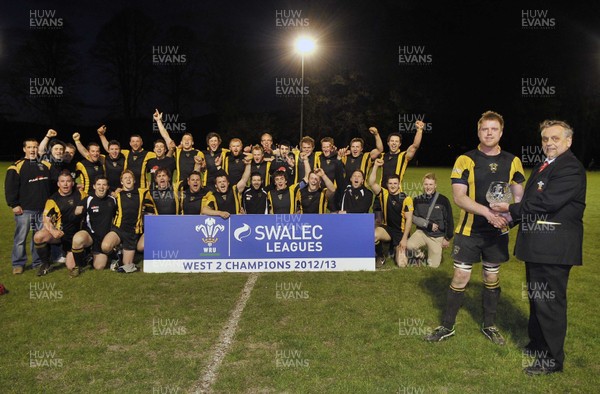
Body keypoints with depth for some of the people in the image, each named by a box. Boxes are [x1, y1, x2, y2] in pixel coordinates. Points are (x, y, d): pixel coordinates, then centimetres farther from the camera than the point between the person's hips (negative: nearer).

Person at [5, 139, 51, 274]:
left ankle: (38, 262, 18)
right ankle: (18, 263, 10)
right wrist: (13, 204, -10)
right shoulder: (17, 166, -5)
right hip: (24, 209, -4)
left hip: (43, 209, 4)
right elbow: (10, 187, -6)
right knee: (20, 237, 0)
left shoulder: (46, 165, 9)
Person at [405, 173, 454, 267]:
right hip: (422, 232, 1)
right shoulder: (417, 200, -2)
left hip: (437, 236, -1)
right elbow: (413, 217, -4)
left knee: (433, 265, -3)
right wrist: (428, 224, -15)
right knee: (409, 246, -28)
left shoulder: (443, 200, -9)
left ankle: (437, 252, 32)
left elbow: (449, 221, -3)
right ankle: (417, 255, 7)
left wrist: (447, 238, -1)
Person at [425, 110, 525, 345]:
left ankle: (489, 325, 28)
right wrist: (486, 212, -26)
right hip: (469, 229, -3)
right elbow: (458, 196, -14)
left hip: (498, 231, 3)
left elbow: (519, 195, 9)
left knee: (492, 277, 13)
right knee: (460, 276, 0)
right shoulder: (466, 160, -6)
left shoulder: (512, 162, 4)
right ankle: (447, 326, 14)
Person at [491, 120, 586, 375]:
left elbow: (548, 201, -25)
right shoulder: (542, 166, 17)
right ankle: (537, 345, 38)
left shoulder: (570, 168, -16)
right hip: (537, 245, 10)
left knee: (549, 302, -2)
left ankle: (552, 359, 11)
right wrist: (512, 216, 0)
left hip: (554, 246, -10)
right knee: (536, 298, 21)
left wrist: (511, 209, -16)